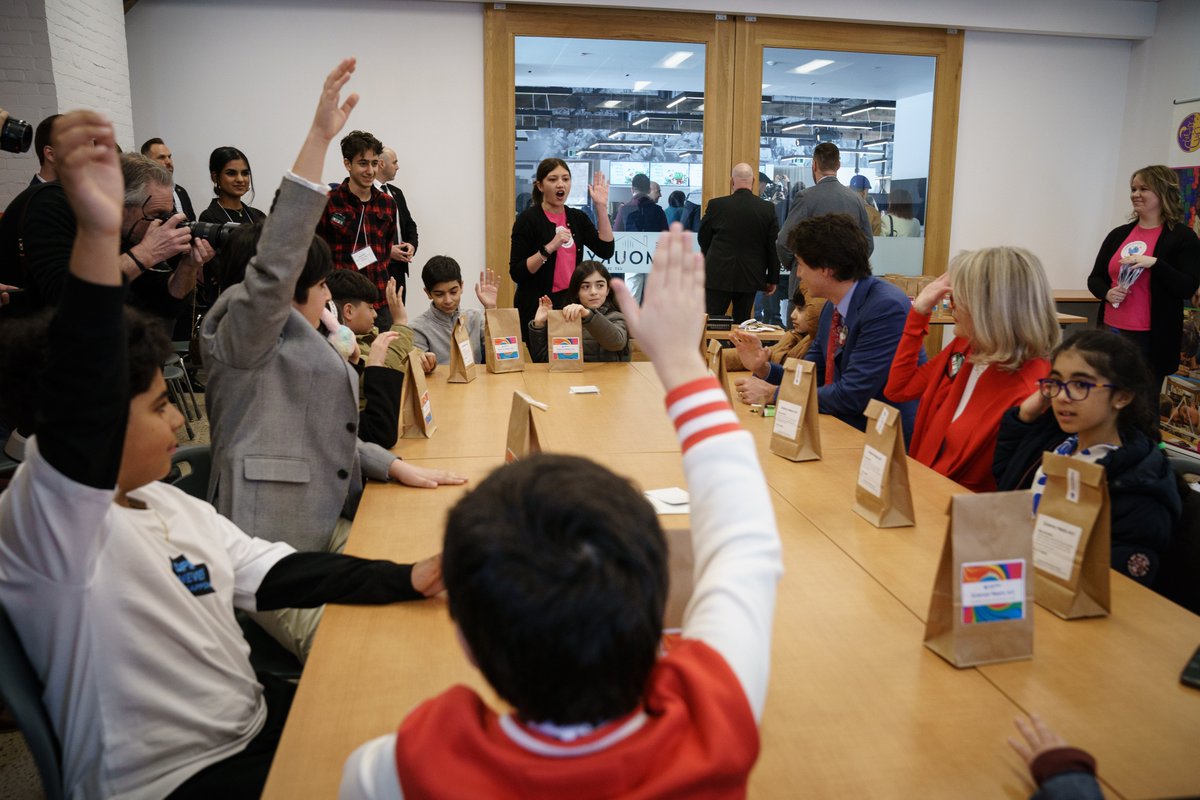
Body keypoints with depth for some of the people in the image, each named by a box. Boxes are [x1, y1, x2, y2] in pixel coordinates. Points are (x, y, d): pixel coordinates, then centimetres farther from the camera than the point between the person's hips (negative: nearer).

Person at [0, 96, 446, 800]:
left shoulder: (170, 502, 6)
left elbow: (276, 574, 5)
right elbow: (78, 417, -42)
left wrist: (410, 578, -5)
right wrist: (97, 238, -54)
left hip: (258, 719, 8)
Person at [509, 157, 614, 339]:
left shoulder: (577, 217, 9)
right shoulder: (528, 219, -6)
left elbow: (605, 251, -2)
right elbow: (516, 273, -12)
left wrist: (601, 207, -6)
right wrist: (550, 248, -23)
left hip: (571, 303, 5)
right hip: (537, 307, -5)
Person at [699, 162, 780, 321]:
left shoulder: (716, 205, -7)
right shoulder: (768, 209, -3)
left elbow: (703, 239, 4)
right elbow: (773, 246, 1)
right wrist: (773, 278, 10)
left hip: (718, 276, -2)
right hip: (749, 278, 2)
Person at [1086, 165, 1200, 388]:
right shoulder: (1118, 234, 10)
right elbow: (1094, 279, 14)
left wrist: (1154, 263, -21)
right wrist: (1107, 293, -7)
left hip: (1151, 338, -4)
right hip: (1111, 330, 4)